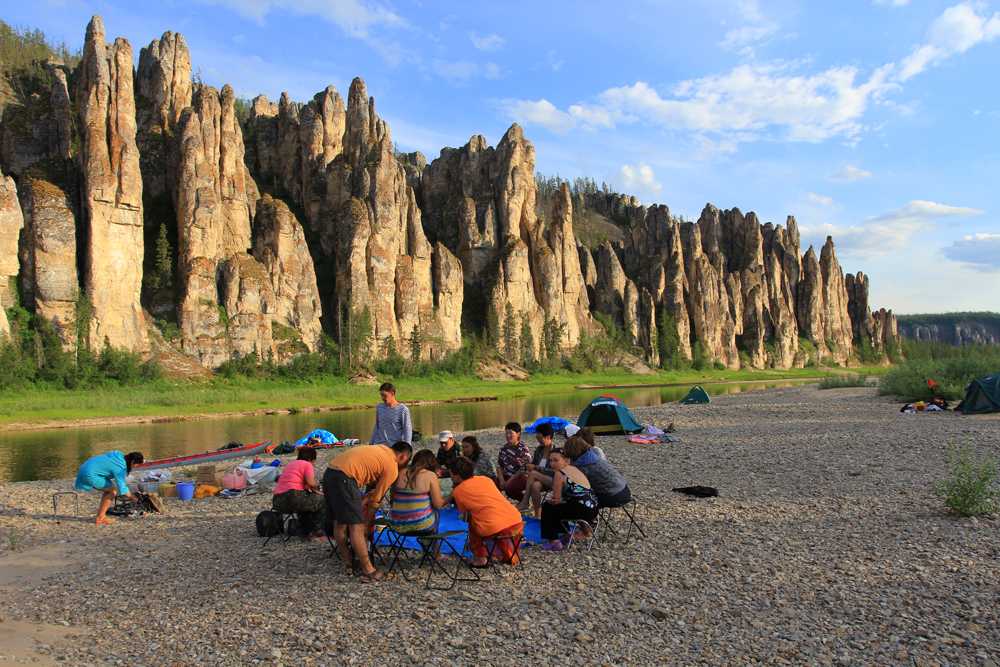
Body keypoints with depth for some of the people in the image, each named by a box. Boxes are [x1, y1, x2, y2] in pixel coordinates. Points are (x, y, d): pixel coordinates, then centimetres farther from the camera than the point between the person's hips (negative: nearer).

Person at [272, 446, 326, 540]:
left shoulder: (290, 465, 27)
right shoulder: (307, 464, 4)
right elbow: (311, 483, -10)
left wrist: (306, 487, 16)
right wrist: (316, 485, 10)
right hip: (292, 497, -8)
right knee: (323, 501, 9)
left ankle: (309, 531, 31)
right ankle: (317, 532, 6)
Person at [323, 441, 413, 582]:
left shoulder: (382, 449, 23)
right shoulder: (392, 469, 1)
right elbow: (376, 500, 6)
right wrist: (367, 522, 17)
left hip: (329, 472, 9)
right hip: (344, 477, -9)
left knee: (339, 521, 17)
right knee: (356, 526, -5)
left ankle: (347, 561, 28)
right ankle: (368, 570, -2)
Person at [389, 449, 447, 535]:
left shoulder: (400, 474, 2)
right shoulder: (431, 475, -9)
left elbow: (392, 501, 10)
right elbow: (438, 505, -9)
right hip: (421, 526, -4)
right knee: (435, 511, 28)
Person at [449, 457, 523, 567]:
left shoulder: (458, 491, 6)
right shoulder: (486, 479, 18)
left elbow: (464, 513, 16)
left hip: (494, 531, -4)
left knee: (471, 523, 25)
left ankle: (480, 559, 23)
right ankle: (509, 556, 40)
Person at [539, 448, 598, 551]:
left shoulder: (559, 474, -7)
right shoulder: (575, 469, 18)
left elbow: (556, 500, -5)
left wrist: (550, 500, 15)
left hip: (581, 510, -9)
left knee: (546, 507, 7)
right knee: (557, 507, 28)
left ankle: (553, 541, 7)